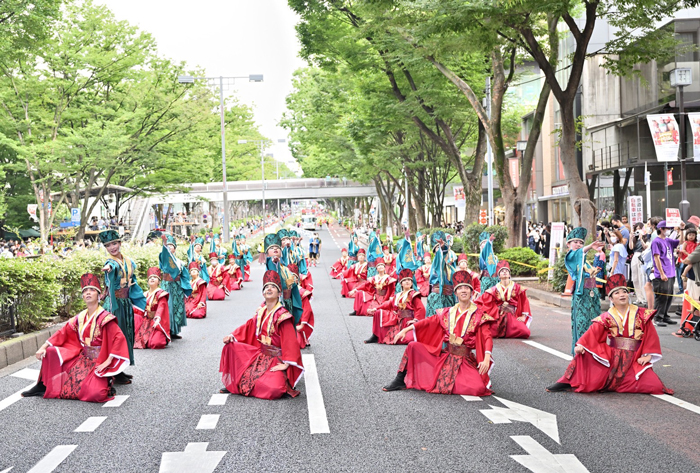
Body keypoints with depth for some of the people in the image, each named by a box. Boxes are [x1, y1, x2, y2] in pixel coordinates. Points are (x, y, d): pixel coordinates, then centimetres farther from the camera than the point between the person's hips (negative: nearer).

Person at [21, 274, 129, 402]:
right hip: (82, 358, 6)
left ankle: (105, 383, 3)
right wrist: (43, 347, -5)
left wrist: (108, 361, -23)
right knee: (50, 352, -5)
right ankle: (42, 387, 5)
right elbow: (63, 333, 8)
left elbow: (119, 338, -21)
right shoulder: (80, 318, 7)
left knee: (95, 394, -31)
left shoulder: (105, 318, -13)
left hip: (99, 363, -6)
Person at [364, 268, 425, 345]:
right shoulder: (397, 296, 17)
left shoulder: (413, 295, -2)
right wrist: (375, 308, -1)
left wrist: (415, 319, -22)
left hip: (407, 321, -6)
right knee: (379, 313, 0)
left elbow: (421, 308, -11)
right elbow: (388, 304, 10)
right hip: (396, 319, 6)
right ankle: (376, 337, 1)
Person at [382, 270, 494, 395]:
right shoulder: (448, 312, 8)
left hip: (465, 360, -3)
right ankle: (400, 381, -3)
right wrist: (405, 330, -4)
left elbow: (487, 338, -12)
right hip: (444, 355, 3)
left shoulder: (479, 315, -4)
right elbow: (429, 322, 6)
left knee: (478, 388, -27)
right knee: (413, 346, -9)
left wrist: (486, 358, -28)